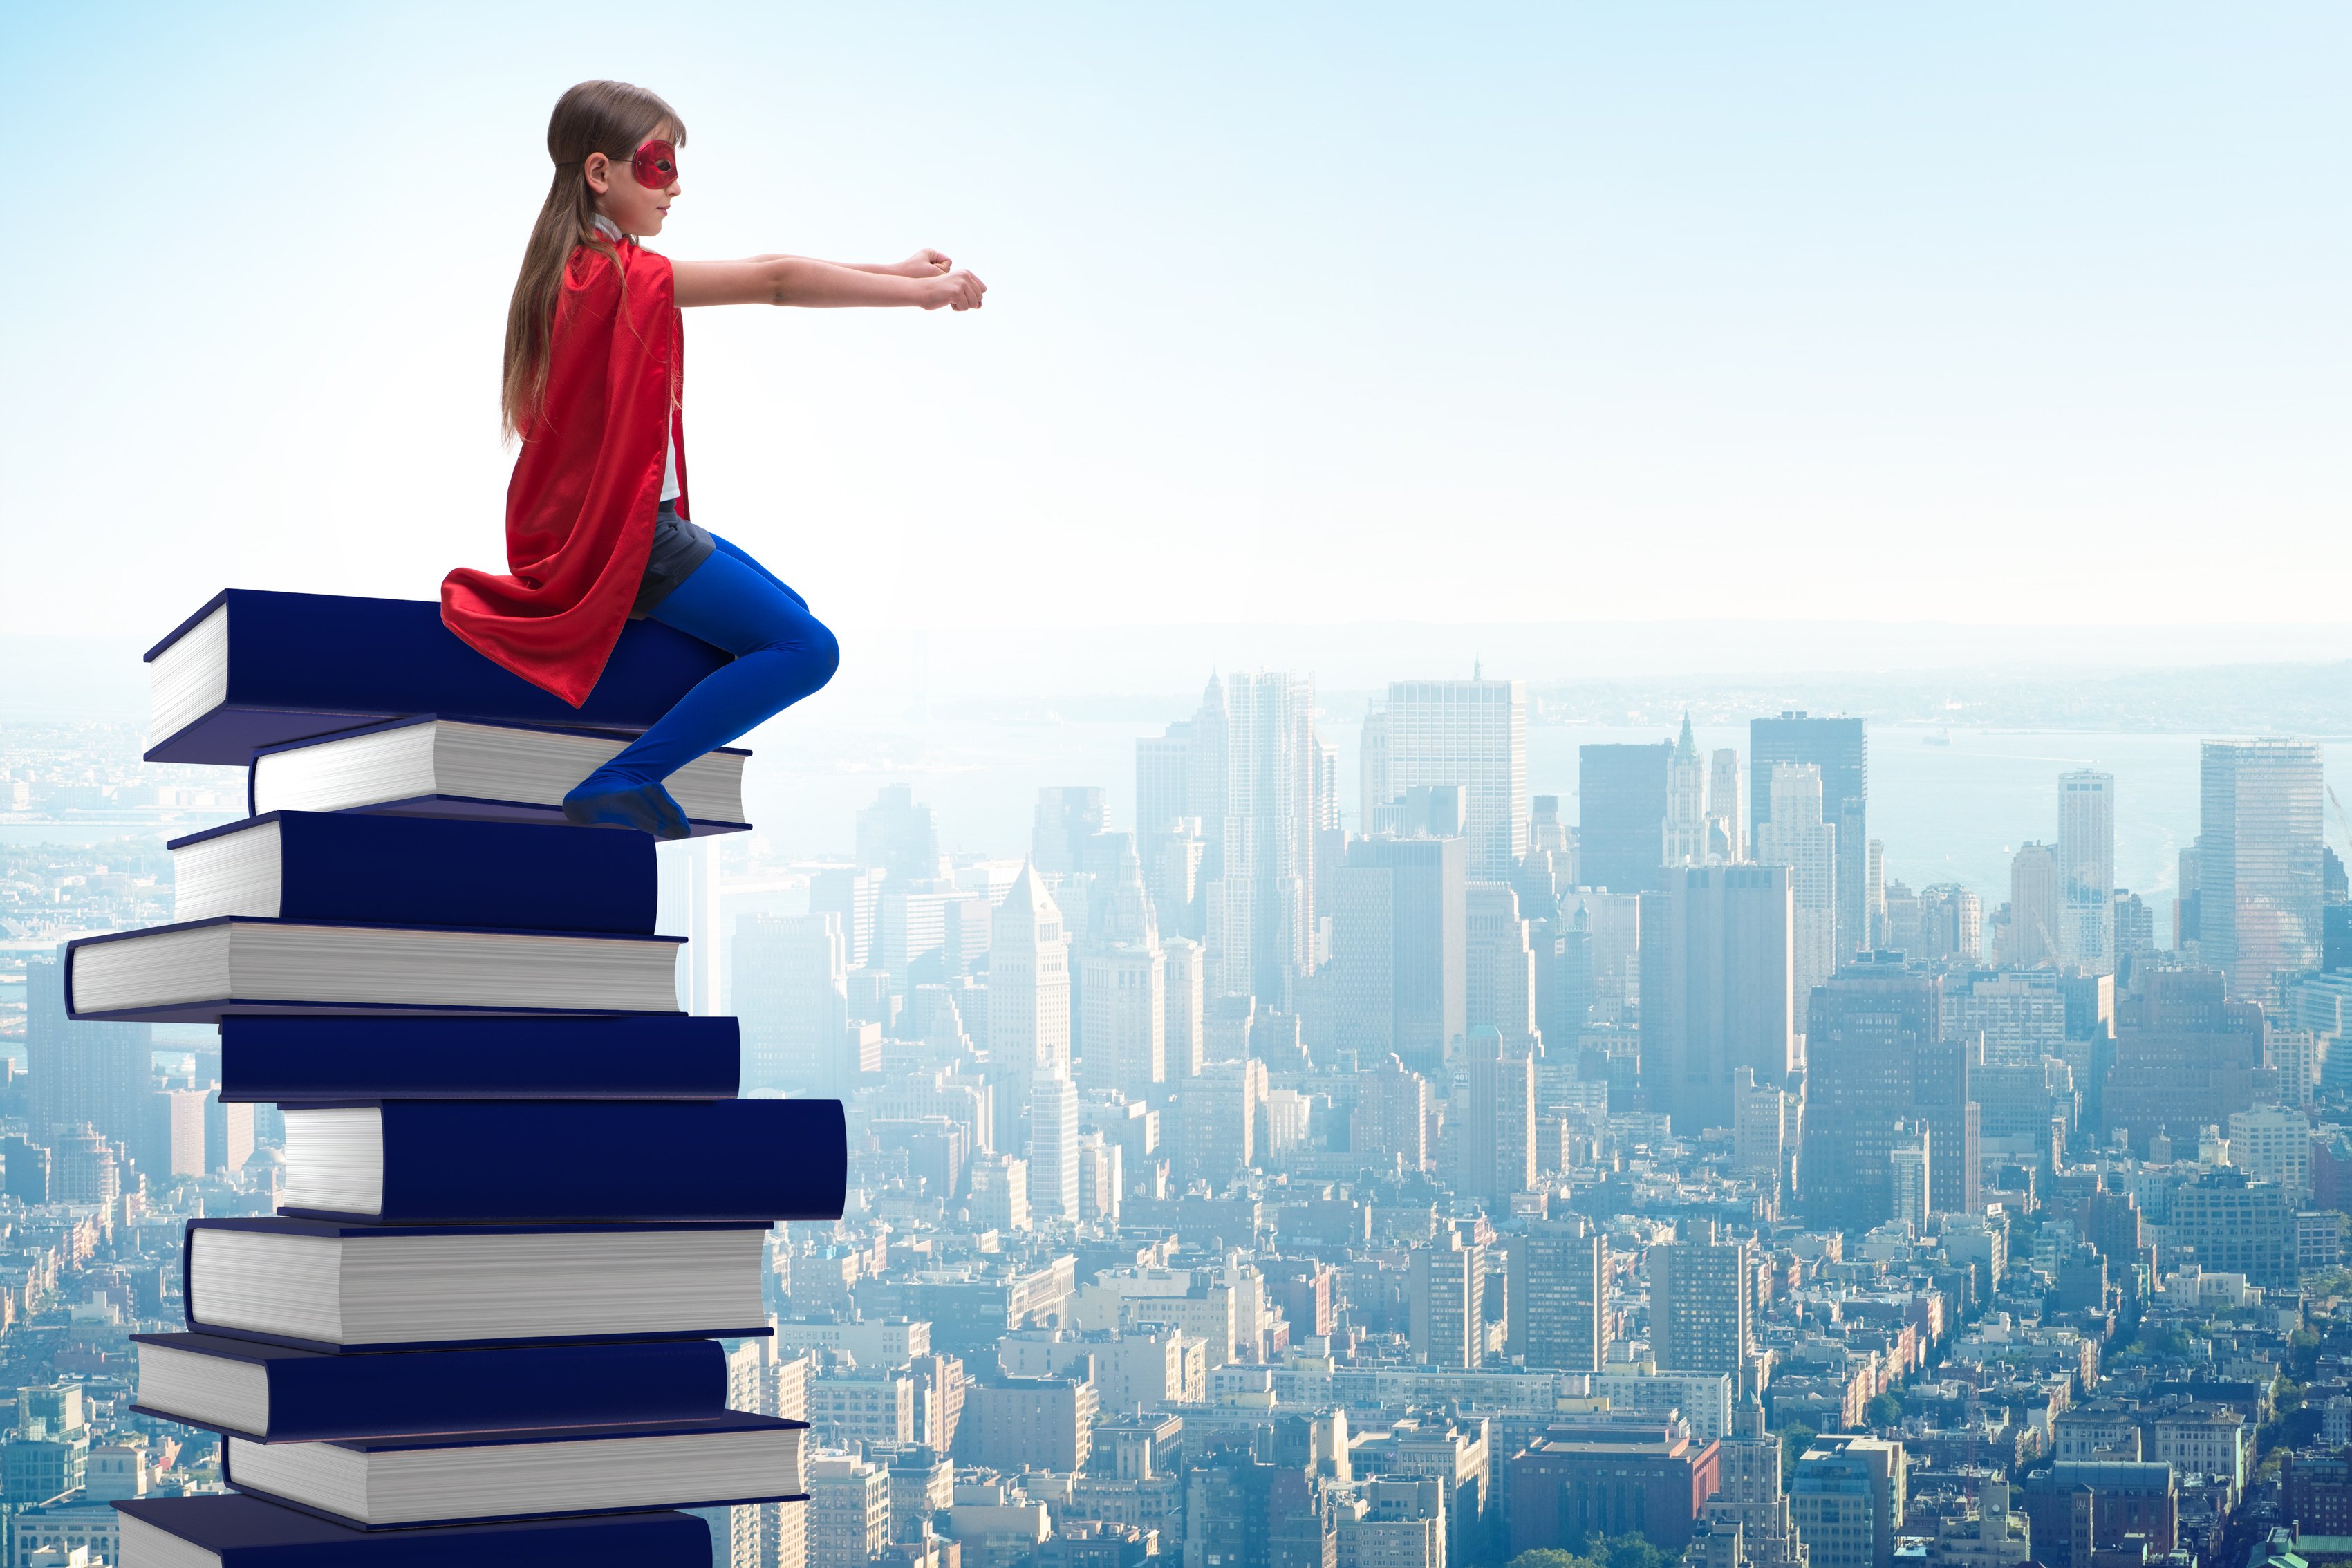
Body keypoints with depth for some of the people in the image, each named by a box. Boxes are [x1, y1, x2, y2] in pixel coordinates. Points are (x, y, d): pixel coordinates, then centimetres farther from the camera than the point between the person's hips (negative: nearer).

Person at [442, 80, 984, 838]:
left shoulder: (583, 266, 12)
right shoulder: (617, 275, -17)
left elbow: (758, 269, 9)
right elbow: (774, 282, -20)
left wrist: (894, 271, 4)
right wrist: (920, 292, -15)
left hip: (600, 524, 10)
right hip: (624, 537, -10)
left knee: (789, 615, 22)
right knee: (806, 649, -13)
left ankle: (631, 777, 12)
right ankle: (619, 785, -11)